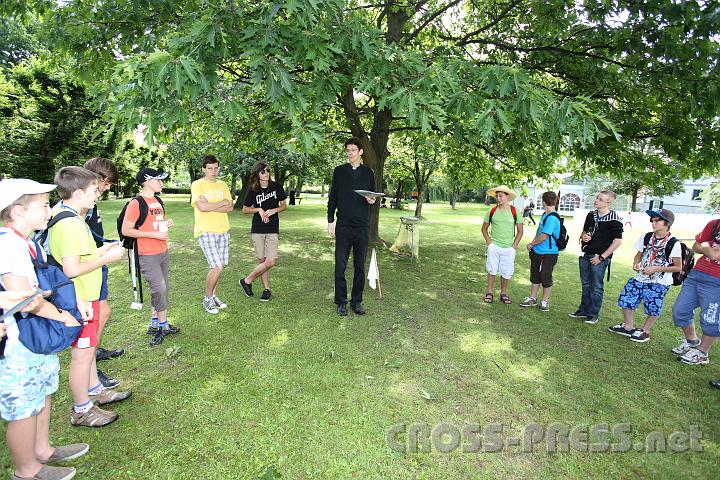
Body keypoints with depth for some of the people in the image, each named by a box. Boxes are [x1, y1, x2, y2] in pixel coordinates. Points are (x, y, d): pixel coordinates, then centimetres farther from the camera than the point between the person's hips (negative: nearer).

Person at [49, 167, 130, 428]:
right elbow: (71, 269, -28)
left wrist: (99, 251, 7)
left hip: (85, 295, 10)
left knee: (88, 347, 23)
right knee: (83, 353, 5)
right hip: (80, 299, -10)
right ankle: (81, 410, 22)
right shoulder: (70, 224, -25)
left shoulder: (63, 214, 8)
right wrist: (106, 258, -18)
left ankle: (95, 391, 40)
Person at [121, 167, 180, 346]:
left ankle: (155, 324, 25)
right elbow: (126, 230, -16)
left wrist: (166, 224, 4)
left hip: (163, 252, 8)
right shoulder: (136, 203, -13)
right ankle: (163, 325, 10)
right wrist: (153, 234, -19)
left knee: (162, 289, 12)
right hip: (148, 256, -8)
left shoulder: (158, 201, 13)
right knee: (159, 289, -7)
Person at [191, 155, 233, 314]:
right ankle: (207, 299, 10)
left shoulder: (223, 185, 11)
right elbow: (202, 207, -18)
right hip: (206, 232, -5)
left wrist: (210, 206, -12)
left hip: (223, 230, 5)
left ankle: (214, 296, 28)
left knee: (219, 267, 10)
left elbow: (230, 207, 0)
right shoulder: (197, 185, -4)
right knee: (217, 268, -11)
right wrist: (222, 202, -7)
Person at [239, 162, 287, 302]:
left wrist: (274, 210, -10)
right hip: (257, 229, 0)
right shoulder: (253, 190, -1)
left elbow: (284, 205, 9)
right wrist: (258, 209, -11)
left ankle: (247, 280, 9)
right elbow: (245, 209, 7)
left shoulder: (276, 186, 1)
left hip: (272, 230, 1)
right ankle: (267, 289, 19)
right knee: (262, 261, 2)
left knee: (271, 262, -9)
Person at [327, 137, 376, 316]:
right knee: (340, 265, 0)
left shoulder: (368, 172, 9)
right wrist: (330, 220, 1)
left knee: (360, 266, 7)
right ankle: (341, 302, 11)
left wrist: (372, 200, -9)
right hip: (343, 225, -1)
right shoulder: (339, 171, 7)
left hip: (362, 225, 1)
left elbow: (373, 196, 15)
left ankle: (357, 301, 18)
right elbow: (332, 197, 7)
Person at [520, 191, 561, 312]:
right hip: (537, 252, 9)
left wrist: (532, 244, -8)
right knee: (535, 276, 16)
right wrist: (533, 244, 6)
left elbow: (543, 236, -23)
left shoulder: (552, 218, -20)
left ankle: (545, 301, 19)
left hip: (548, 253, -9)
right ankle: (532, 298, 27)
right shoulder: (545, 215, 9)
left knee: (546, 277, 5)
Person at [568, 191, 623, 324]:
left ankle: (593, 314, 15)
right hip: (585, 255, 7)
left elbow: (618, 241, -13)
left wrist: (602, 257, -14)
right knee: (585, 284, 15)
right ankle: (583, 310, 27)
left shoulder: (614, 219, -12)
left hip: (600, 258, -6)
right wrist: (583, 236, -5)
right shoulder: (591, 214, 7)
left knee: (597, 287, 4)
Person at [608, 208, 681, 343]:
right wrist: (636, 263, -6)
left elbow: (678, 267, -9)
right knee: (625, 299, 3)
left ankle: (645, 331, 26)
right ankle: (628, 327, 21)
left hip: (660, 283, -5)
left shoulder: (673, 243, -12)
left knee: (653, 308, 3)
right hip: (640, 278, 5)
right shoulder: (646, 238, 3)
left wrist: (655, 269, -18)